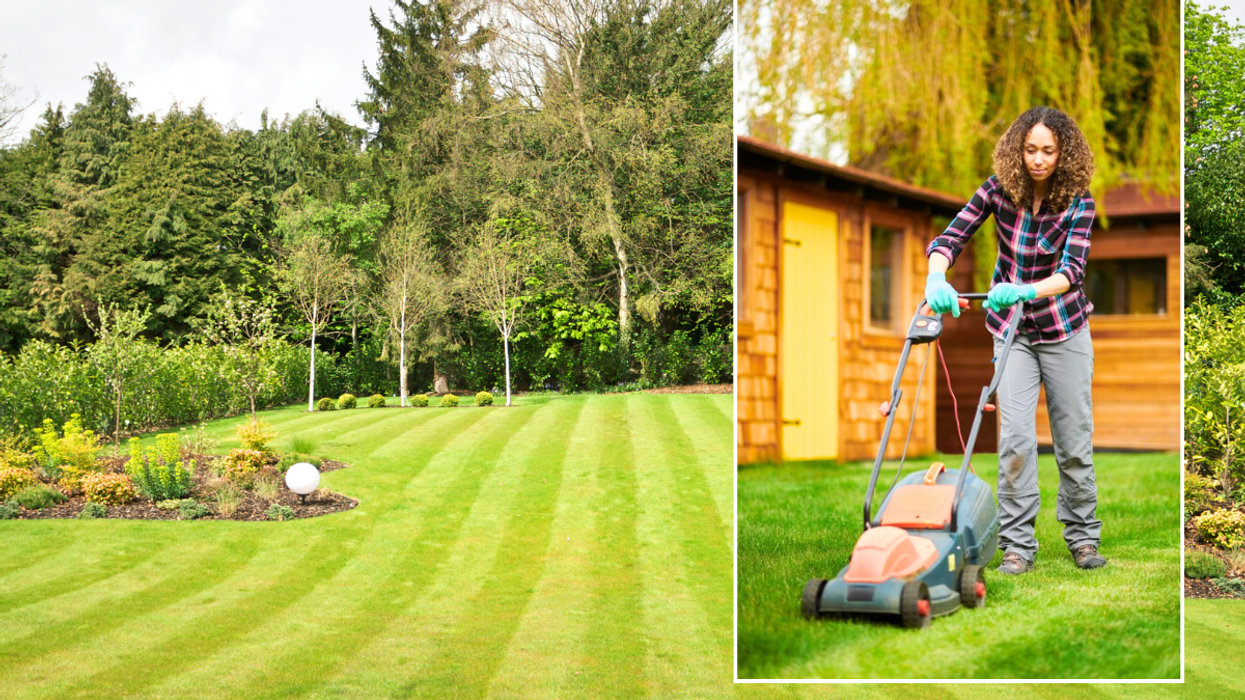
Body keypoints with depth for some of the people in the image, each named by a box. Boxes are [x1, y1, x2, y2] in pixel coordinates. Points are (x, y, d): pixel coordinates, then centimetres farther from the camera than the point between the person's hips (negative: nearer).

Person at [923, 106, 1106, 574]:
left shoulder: (1078, 201, -14)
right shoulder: (1000, 188, -9)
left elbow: (1072, 269, -27)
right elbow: (950, 239, -14)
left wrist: (1024, 290, -45)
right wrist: (936, 279, -36)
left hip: (1064, 329, -1)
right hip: (1011, 329, 1)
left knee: (1075, 435, 5)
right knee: (1016, 435, -8)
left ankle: (1083, 535, 21)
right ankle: (1017, 543, 0)